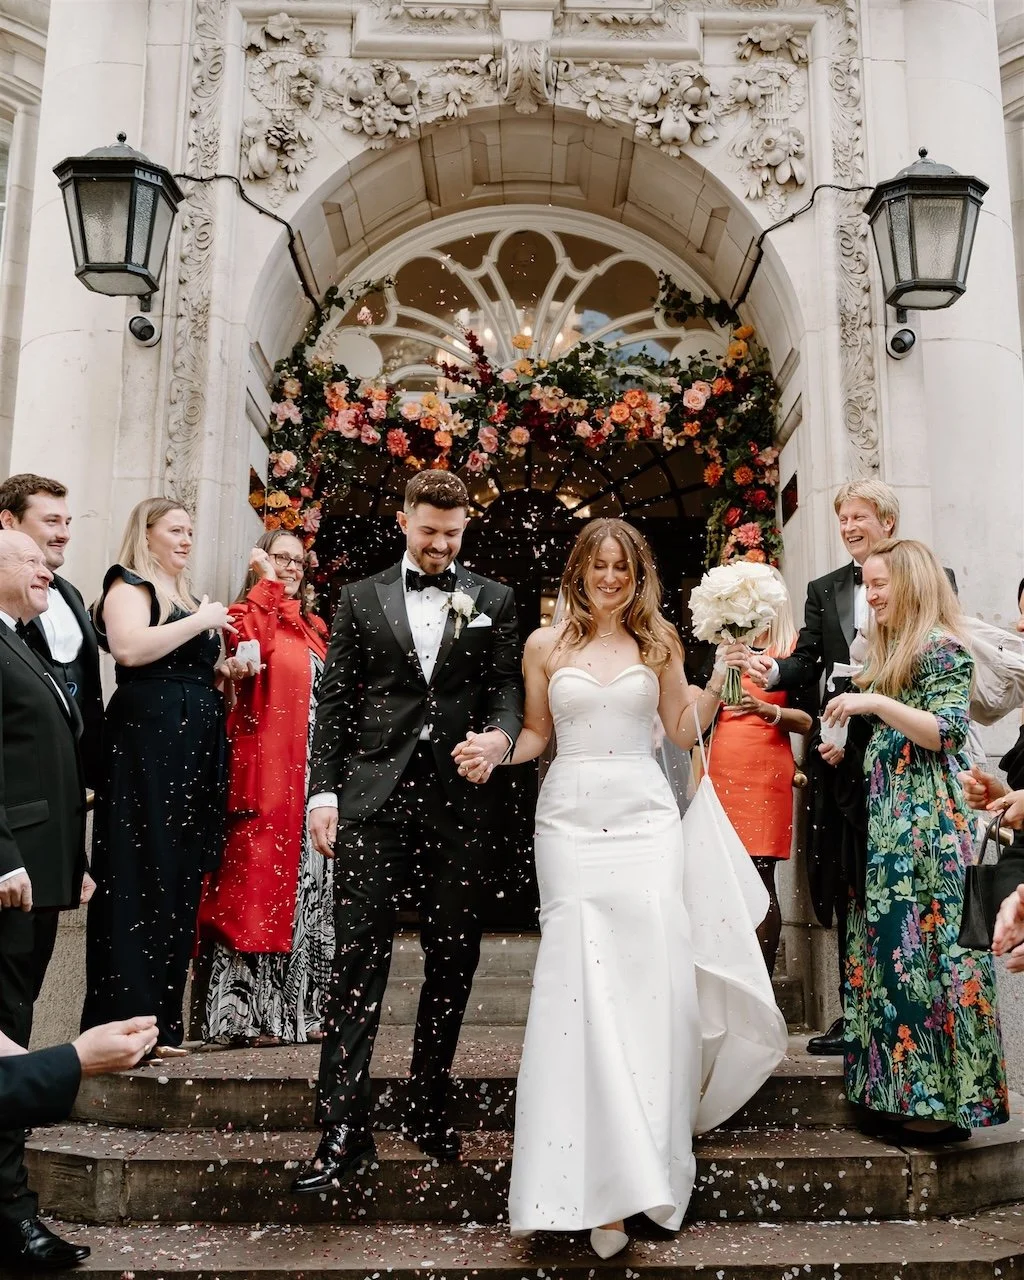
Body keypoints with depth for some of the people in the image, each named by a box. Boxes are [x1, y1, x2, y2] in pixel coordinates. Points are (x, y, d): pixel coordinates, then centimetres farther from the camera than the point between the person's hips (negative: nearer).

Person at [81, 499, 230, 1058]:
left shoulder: (185, 596, 23)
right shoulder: (129, 584, -2)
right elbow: (129, 648, -22)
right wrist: (202, 621, -13)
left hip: (193, 747, 8)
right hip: (146, 741, -8)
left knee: (179, 880, 7)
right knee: (139, 877, -6)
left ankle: (161, 1019, 14)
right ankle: (125, 1022, 1)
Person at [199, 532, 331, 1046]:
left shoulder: (314, 627, 21)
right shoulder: (247, 613, 2)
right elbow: (249, 645, -23)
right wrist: (266, 582, -18)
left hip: (312, 771, 7)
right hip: (265, 769, -7)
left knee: (310, 881, 8)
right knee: (259, 876, -7)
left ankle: (302, 1008, 16)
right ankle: (250, 1015, 0)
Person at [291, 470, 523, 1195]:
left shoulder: (494, 601, 12)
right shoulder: (361, 599, 11)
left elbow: (508, 686, 7)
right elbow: (335, 701, 8)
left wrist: (501, 732, -15)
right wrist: (325, 791, 0)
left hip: (459, 801, 1)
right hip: (372, 799, -1)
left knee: (453, 957, 8)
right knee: (359, 956, -3)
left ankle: (429, 1110, 24)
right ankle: (344, 1130, 3)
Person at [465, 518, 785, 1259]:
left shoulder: (658, 643, 11)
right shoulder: (546, 645, 8)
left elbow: (684, 730, 12)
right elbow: (537, 733, 12)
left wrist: (720, 683, -3)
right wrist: (493, 752, -7)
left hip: (645, 817, 1)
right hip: (571, 817, -1)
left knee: (649, 974, -6)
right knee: (578, 976, -8)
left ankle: (637, 1168, 13)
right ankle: (589, 1177, 0)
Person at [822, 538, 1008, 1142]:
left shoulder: (942, 649, -8)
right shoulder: (889, 651, 19)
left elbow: (946, 731, -17)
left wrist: (875, 703, -21)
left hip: (928, 825, -9)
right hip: (887, 822, 9)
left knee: (924, 951, -5)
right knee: (888, 950, 9)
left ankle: (945, 1098, 6)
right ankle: (901, 1092, 17)